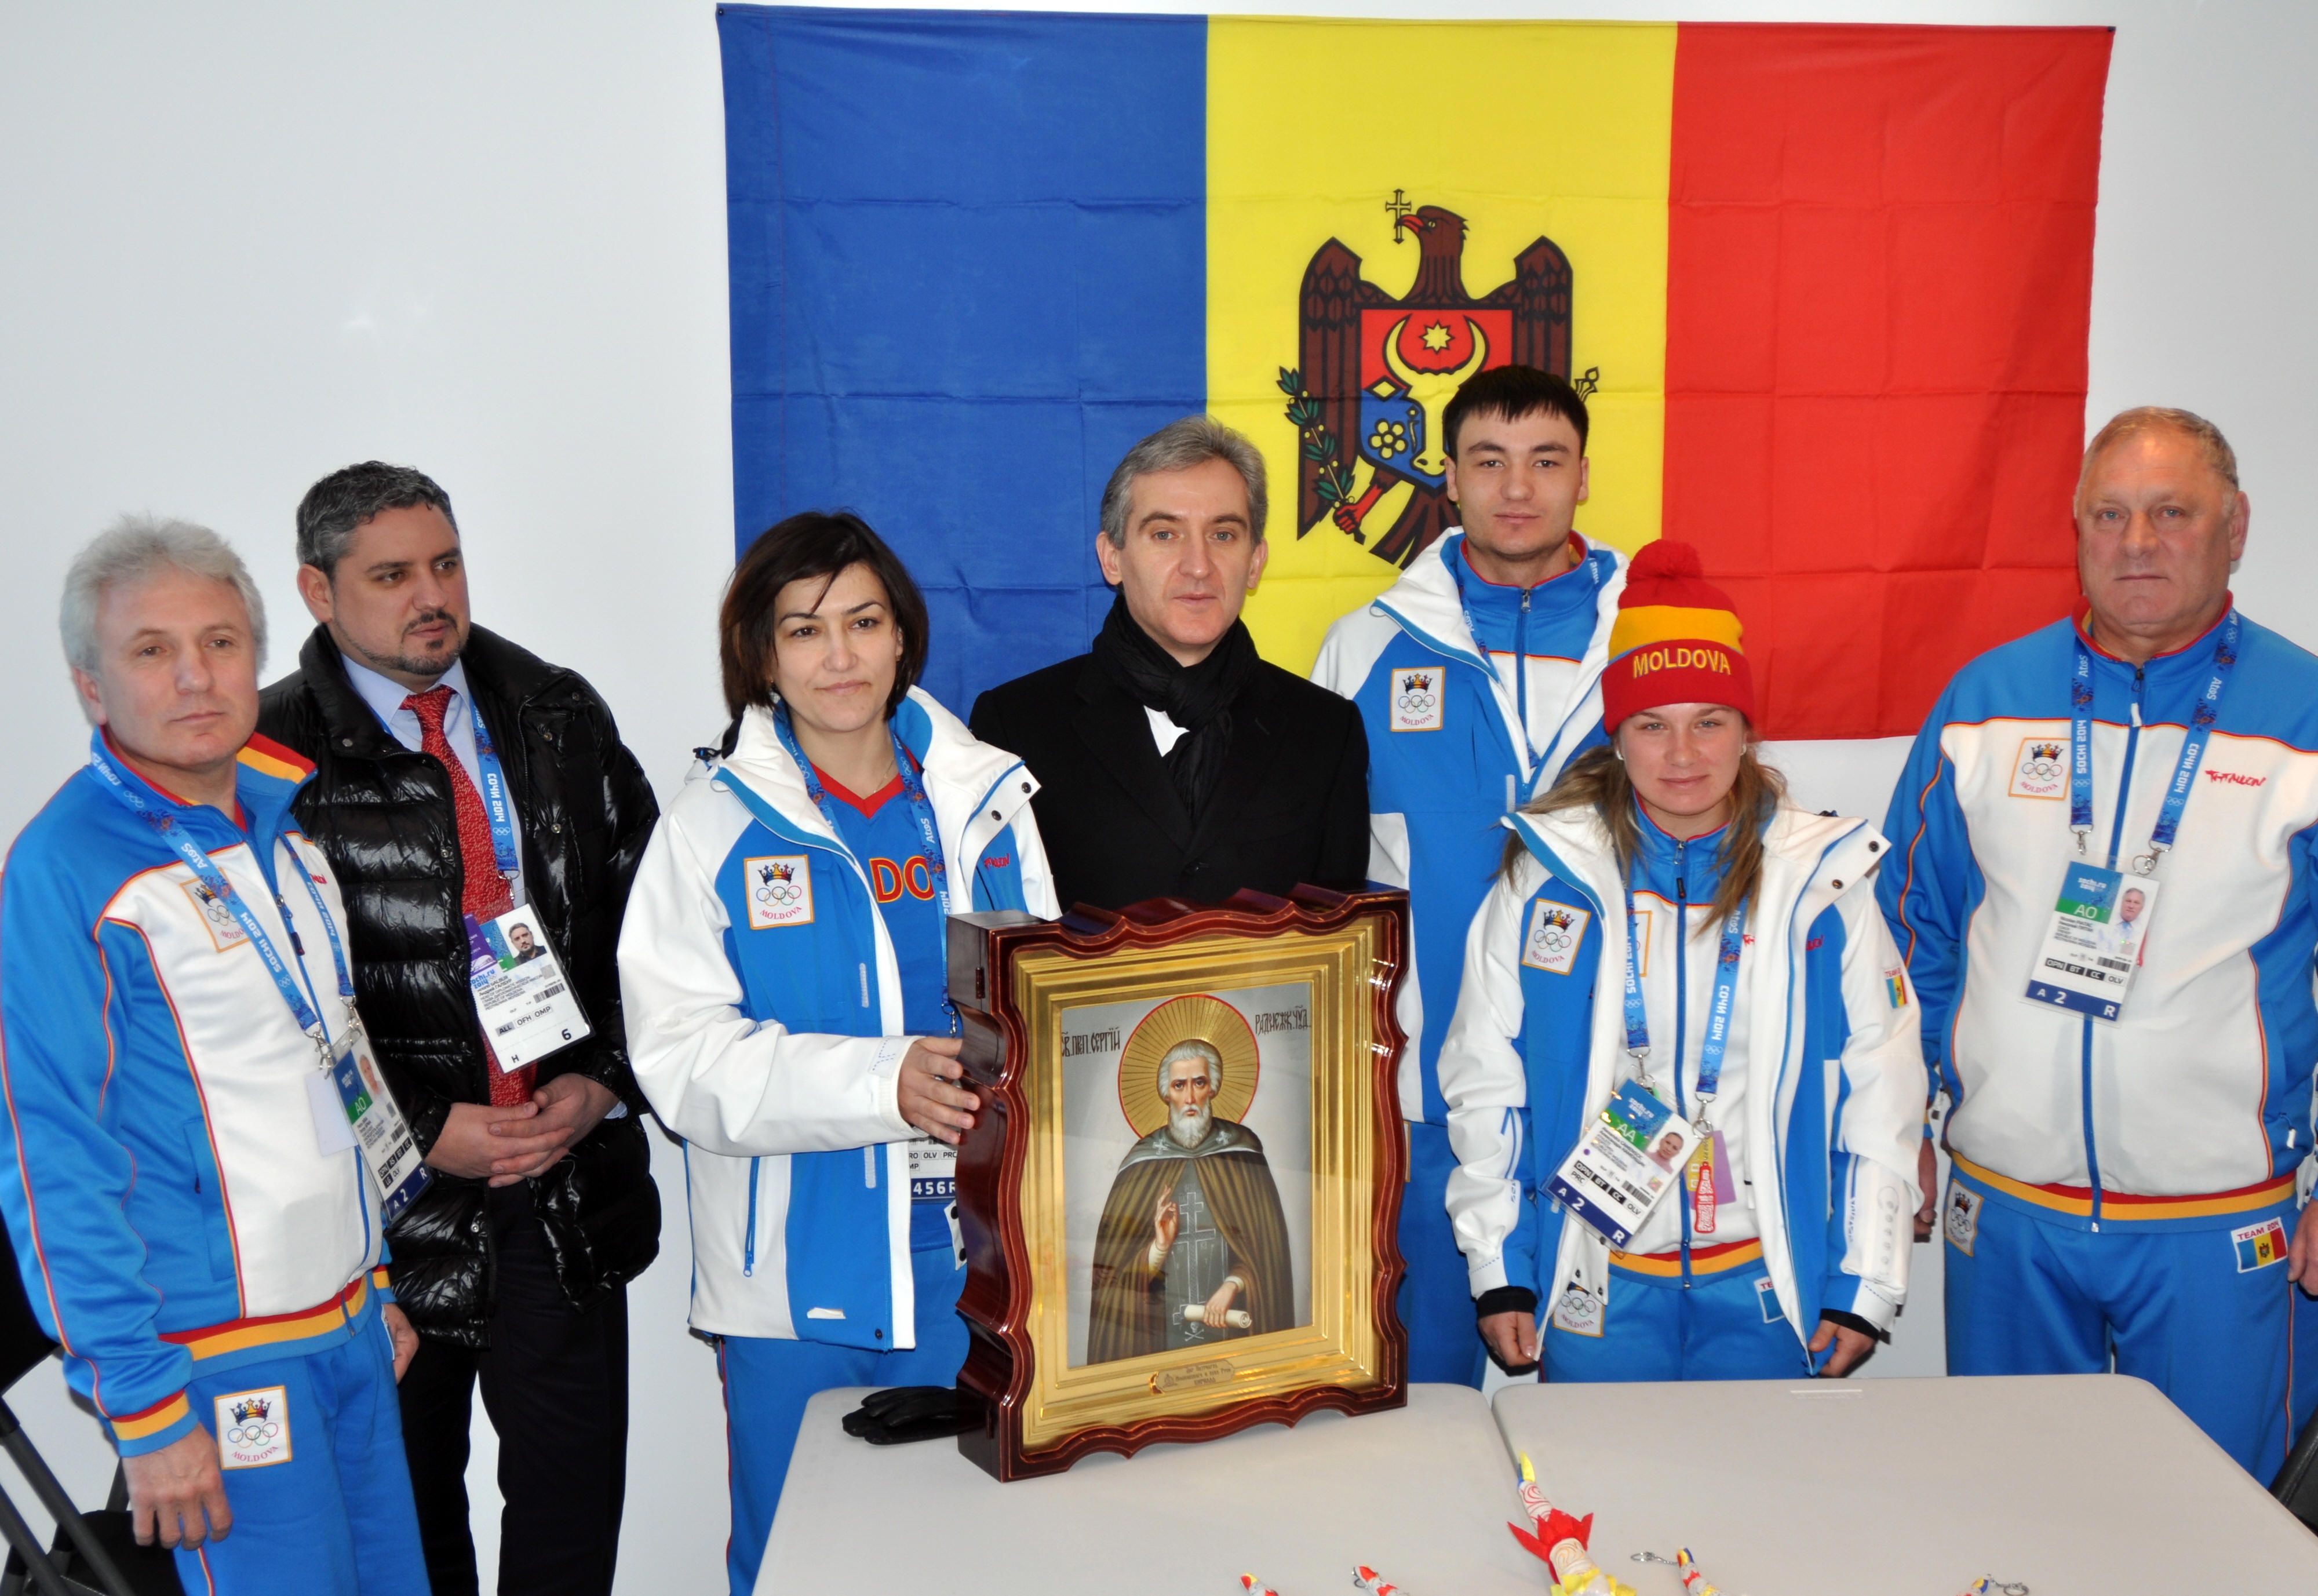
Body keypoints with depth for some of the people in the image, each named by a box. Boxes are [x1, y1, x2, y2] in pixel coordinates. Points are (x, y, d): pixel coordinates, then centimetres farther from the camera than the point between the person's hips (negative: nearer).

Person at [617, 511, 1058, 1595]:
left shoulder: (986, 802, 6)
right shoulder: (714, 827, -2)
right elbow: (682, 1060, -11)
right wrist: (883, 1081, -25)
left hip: (977, 1267, 2)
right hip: (800, 1282, -2)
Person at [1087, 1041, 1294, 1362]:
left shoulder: (1243, 1151, 0)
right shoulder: (1143, 1161, 0)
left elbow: (1268, 1241, 0)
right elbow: (1116, 1261, 2)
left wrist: (1232, 1287, -14)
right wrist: (1159, 1248, -17)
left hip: (1232, 1323, 0)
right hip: (1163, 1325, 0)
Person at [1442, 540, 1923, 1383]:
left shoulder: (1822, 879, 0)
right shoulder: (1545, 878, -2)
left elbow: (1881, 1088, 3)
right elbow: (1486, 1084, 2)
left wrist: (1865, 1287, 1)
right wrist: (1499, 1274, 0)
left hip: (1768, 1288, 0)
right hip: (1592, 1282, 0)